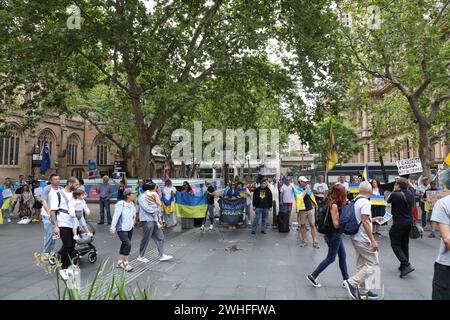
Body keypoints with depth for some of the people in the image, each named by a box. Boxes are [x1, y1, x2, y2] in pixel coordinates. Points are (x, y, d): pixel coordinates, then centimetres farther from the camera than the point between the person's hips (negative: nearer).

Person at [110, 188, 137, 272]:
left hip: (130, 228, 8)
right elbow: (115, 217, -18)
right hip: (122, 229, -8)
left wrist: (133, 220, 18)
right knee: (128, 245, -15)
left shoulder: (132, 204, 2)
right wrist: (113, 228, -15)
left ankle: (119, 262, 29)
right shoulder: (120, 205, -22)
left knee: (124, 245, 15)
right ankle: (125, 263, 0)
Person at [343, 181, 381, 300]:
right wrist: (373, 240, -22)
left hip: (355, 237, 9)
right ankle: (352, 282, -5)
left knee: (361, 265, 15)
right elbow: (365, 222, -24)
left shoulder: (355, 200, 9)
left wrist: (373, 219, 32)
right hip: (363, 239, -9)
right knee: (373, 264, 0)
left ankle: (363, 291, 23)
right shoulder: (365, 202, -18)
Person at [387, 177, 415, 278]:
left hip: (399, 223, -7)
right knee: (404, 244, 17)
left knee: (395, 244, 3)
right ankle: (403, 266, 25)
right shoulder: (410, 194, 0)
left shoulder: (395, 195, -19)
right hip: (409, 222, 7)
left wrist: (394, 190, 3)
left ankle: (406, 265, -10)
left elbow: (388, 200, -1)